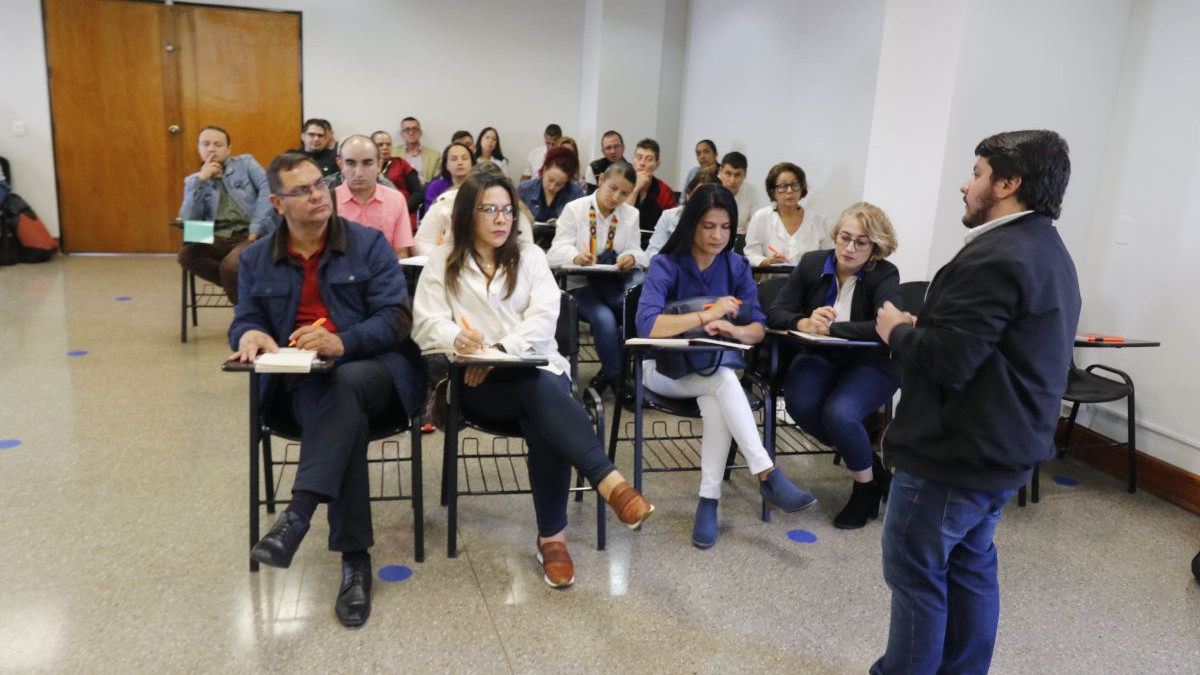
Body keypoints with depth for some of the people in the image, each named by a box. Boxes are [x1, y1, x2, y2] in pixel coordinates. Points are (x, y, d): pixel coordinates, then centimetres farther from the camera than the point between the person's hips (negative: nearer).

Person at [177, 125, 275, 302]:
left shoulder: (245, 163, 12)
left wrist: (256, 228, -16)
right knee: (186, 255, -27)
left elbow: (268, 189, -5)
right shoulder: (193, 180, 17)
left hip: (250, 235, -3)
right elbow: (189, 220, 2)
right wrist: (201, 181, -3)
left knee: (230, 266, -33)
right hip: (218, 239, 3)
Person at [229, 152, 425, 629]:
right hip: (301, 379, 1)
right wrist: (251, 335, -15)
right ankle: (355, 559, -30)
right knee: (343, 412, -33)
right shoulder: (256, 259, 14)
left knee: (342, 388, -38)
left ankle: (297, 516, -43)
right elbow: (244, 321, 12)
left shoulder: (369, 244, 4)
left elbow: (396, 319, -4)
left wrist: (343, 342, -22)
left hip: (373, 369, -1)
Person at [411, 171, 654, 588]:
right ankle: (610, 483, -47)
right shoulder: (443, 262, 12)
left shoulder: (530, 256, 14)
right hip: (477, 380, -2)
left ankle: (552, 535, -29)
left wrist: (500, 348, -18)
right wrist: (457, 337, -24)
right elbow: (426, 325, 0)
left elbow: (543, 317, -1)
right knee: (542, 393, -35)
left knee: (542, 420, -34)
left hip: (536, 366, 2)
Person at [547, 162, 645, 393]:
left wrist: (632, 257, -25)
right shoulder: (574, 209, 0)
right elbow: (557, 251, -9)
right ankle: (616, 376, -10)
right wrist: (575, 256, -34)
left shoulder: (631, 215, 12)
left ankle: (610, 372, -7)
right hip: (579, 283, -3)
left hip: (613, 285, 4)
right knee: (605, 318, -32)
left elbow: (637, 252, 2)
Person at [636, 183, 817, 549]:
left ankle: (709, 501, -24)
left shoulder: (737, 266, -2)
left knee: (717, 402, -33)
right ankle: (768, 475, -33)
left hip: (713, 370, 3)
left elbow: (759, 328, -7)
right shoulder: (665, 266, -14)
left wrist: (734, 330, -29)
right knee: (724, 379, -33)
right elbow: (647, 325, -30)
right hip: (666, 367, -3)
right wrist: (708, 314, -34)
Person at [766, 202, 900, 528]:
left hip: (870, 363, -3)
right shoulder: (812, 263, -3)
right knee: (800, 404, -27)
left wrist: (830, 328, -33)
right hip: (820, 357, 4)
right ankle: (868, 460, 1)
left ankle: (867, 485, 2)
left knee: (838, 413, -31)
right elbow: (775, 313, -9)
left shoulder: (884, 274, -13)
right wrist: (805, 323, -31)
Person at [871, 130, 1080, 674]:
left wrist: (897, 330, -8)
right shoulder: (1049, 253, 13)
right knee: (970, 568, 19)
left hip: (953, 453, -10)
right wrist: (922, 328, 8)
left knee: (916, 573, 3)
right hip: (1004, 448, 10)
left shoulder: (994, 258, -22)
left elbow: (945, 361, -25)